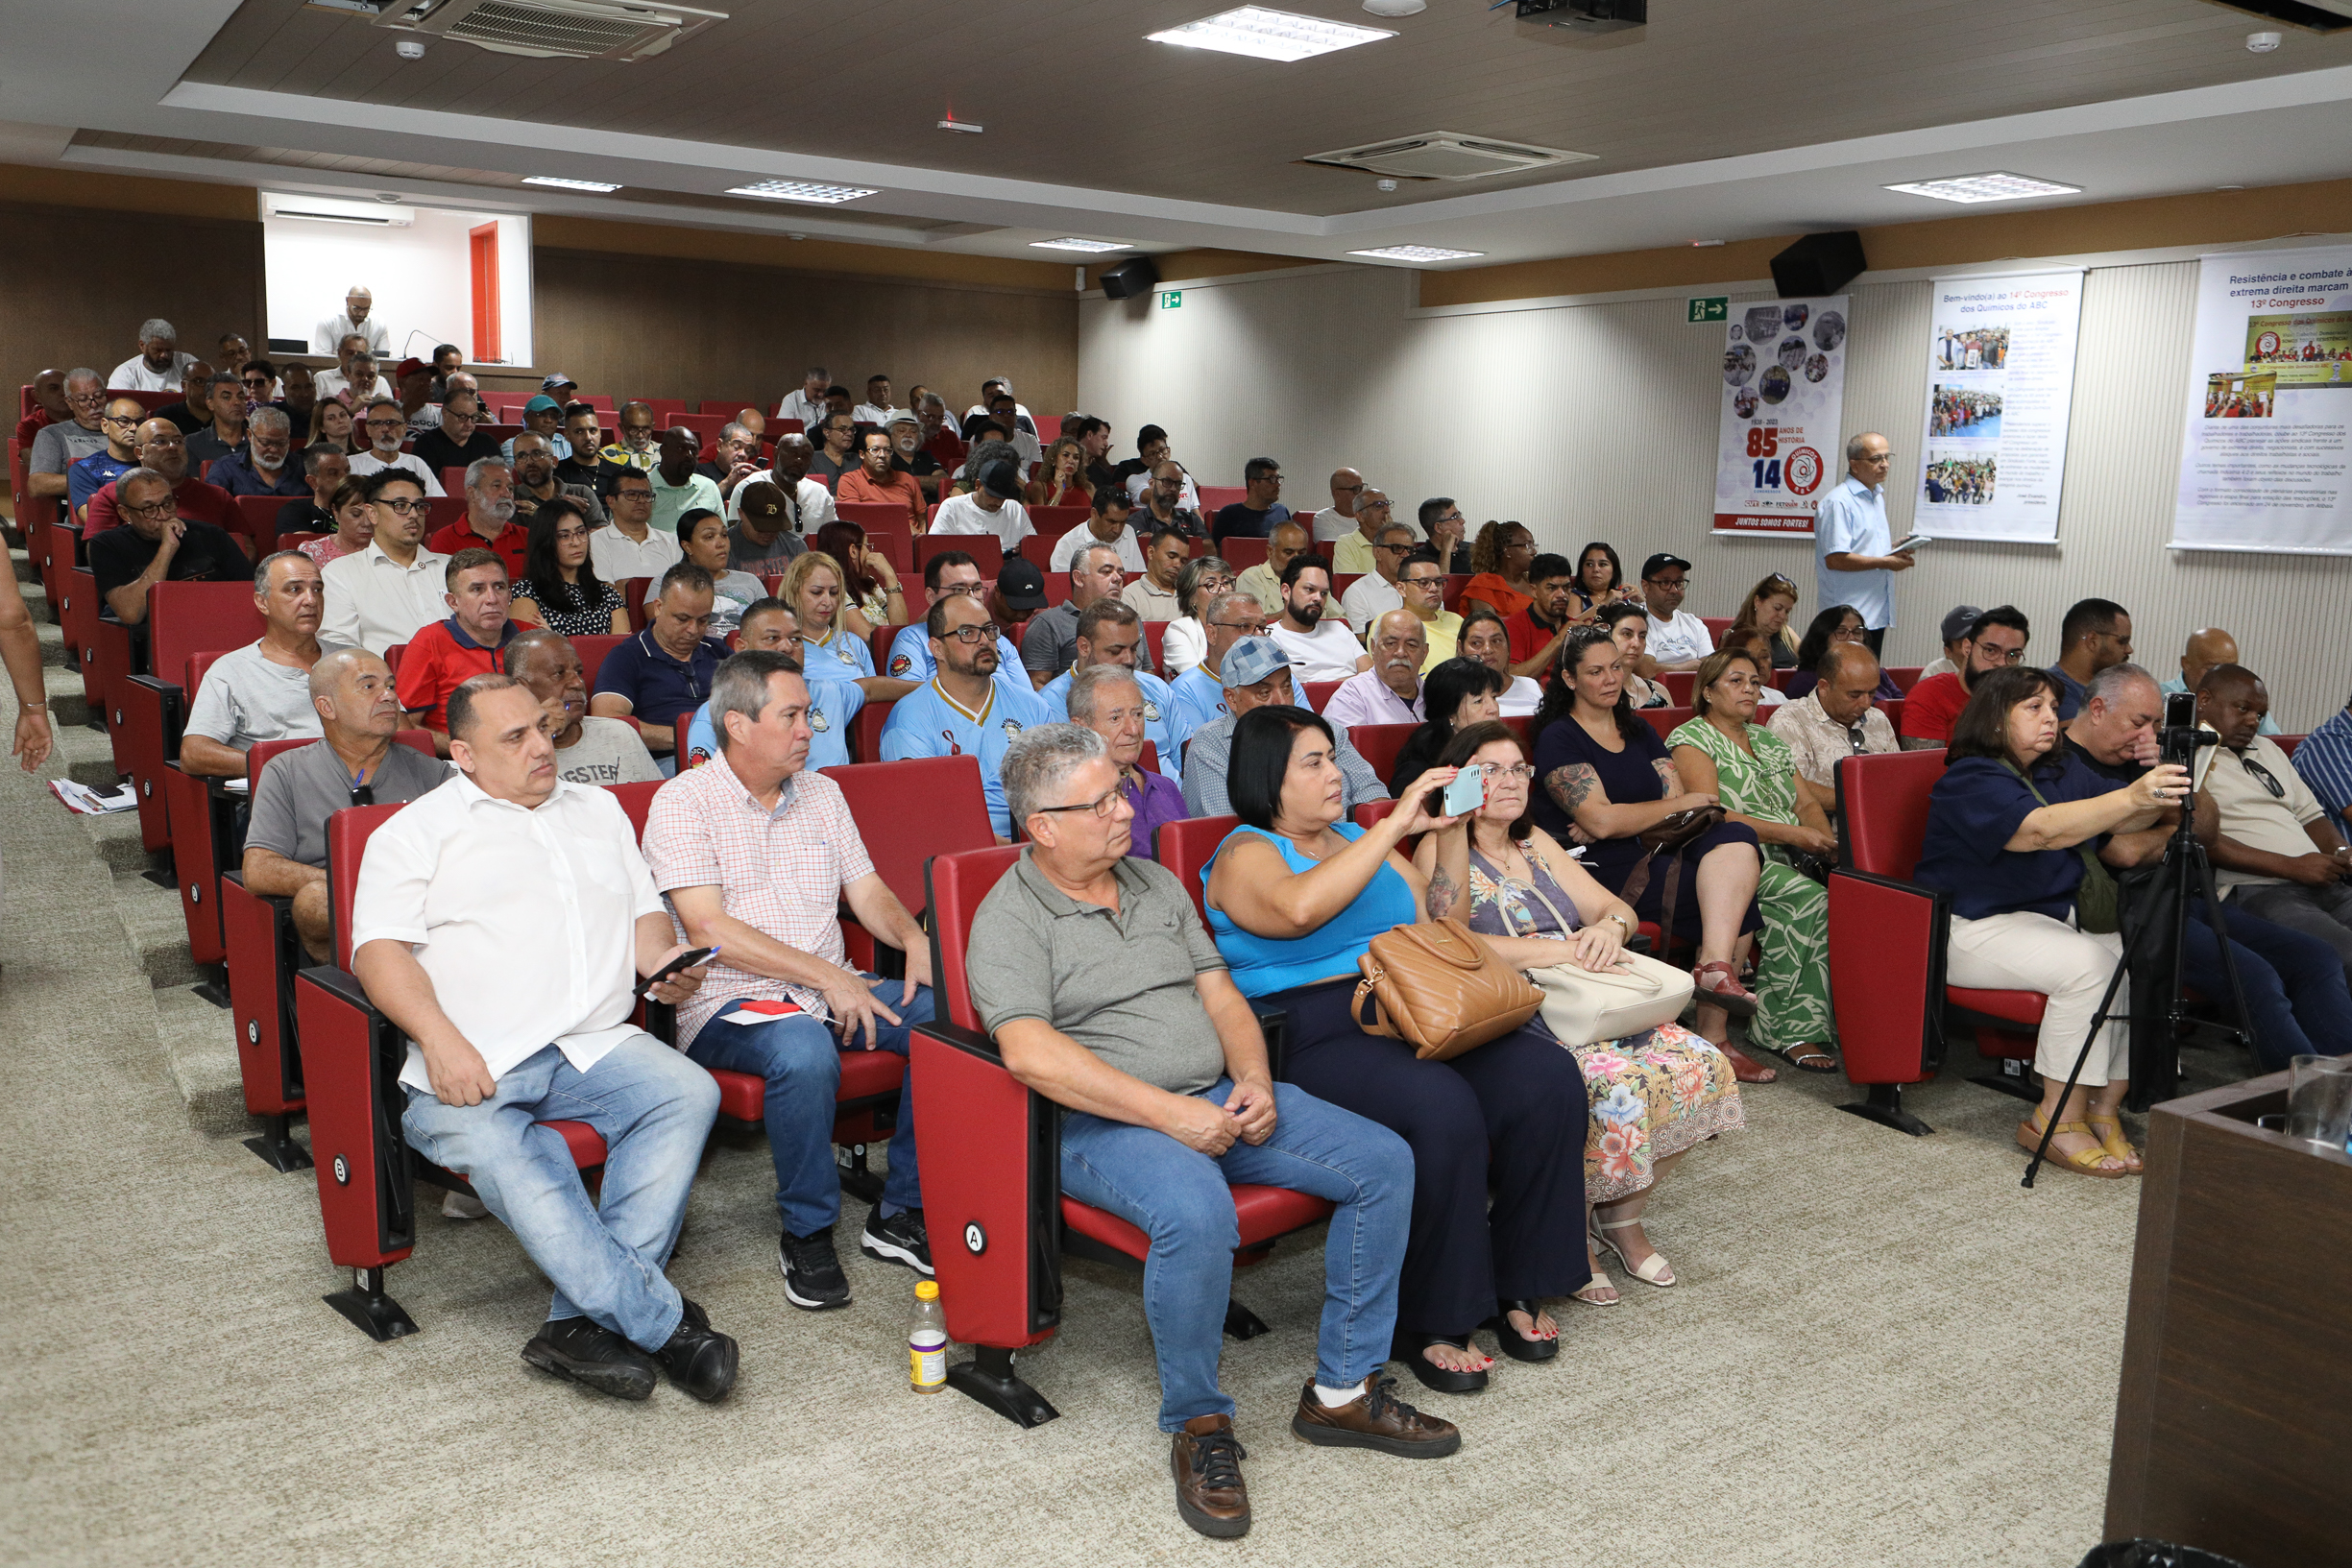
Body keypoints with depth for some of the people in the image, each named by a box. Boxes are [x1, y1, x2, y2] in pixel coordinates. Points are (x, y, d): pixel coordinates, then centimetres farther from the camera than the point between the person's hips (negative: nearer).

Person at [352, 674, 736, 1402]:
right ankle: (662, 1322, -33)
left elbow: (644, 912, 26)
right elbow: (379, 949, -2)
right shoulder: (417, 831, 10)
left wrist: (662, 959, 1)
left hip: (595, 1044, 3)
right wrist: (440, 1038, -18)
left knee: (689, 1093, -27)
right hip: (473, 1064, -3)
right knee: (485, 1141, -36)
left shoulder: (598, 809, 25)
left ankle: (586, 1318, -31)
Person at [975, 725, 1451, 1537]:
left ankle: (1343, 1389, 6)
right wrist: (1171, 1113, -24)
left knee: (1384, 1162, -5)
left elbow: (1221, 996, 15)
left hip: (1218, 1098, 7)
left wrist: (1254, 1083, -5)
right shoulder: (1009, 918, -7)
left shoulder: (1156, 882, 15)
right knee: (1196, 1212, -37)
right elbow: (1031, 1053, -21)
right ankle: (1196, 1424, -12)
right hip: (1103, 1124, -7)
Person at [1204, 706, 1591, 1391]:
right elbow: (1300, 907, -22)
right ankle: (1430, 1321, -14)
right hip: (1320, 1038, -7)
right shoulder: (1245, 854, 2)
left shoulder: (1360, 839, 24)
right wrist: (1394, 826, -17)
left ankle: (1514, 1284, -3)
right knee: (1441, 1108, -33)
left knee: (1548, 1075, -18)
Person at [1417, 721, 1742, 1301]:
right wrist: (1565, 949, -19)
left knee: (1701, 1065, -13)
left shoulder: (1536, 843, 21)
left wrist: (1609, 927, -6)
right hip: (1508, 1023, -7)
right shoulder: (1441, 851, 0)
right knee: (1619, 1084, -30)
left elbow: (1616, 907, 17)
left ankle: (1622, 1216, 3)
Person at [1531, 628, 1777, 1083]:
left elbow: (1663, 803, 9)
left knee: (1735, 840, -22)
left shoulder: (1639, 731, 21)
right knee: (1732, 895, -22)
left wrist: (1616, 823, -10)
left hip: (1652, 855, 6)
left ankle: (1715, 965, -31)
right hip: (1596, 870, -6)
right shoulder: (1558, 738, -1)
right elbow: (1601, 820, -12)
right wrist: (1682, 804, -2)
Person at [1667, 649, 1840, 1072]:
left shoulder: (1767, 740, 27)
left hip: (1789, 861, 7)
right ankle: (1791, 1029, -25)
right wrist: (1794, 834, -16)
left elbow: (1807, 803, 21)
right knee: (1808, 897, -32)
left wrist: (1825, 841, -3)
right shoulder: (1691, 739, 3)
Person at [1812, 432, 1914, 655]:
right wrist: (1885, 562, -16)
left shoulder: (1877, 497, 18)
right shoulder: (1838, 502, -13)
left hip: (1877, 612, 9)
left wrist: (1894, 549, 8)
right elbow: (1835, 559, -21)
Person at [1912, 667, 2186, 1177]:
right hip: (1975, 928, -8)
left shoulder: (2063, 769, 15)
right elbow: (2041, 829, -29)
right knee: (2086, 962, -30)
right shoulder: (1970, 781, -13)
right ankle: (2058, 1121, -21)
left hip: (2057, 917, 8)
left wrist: (2158, 795, -18)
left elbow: (2119, 823, 5)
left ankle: (2103, 1110, -10)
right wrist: (2133, 797, -38)